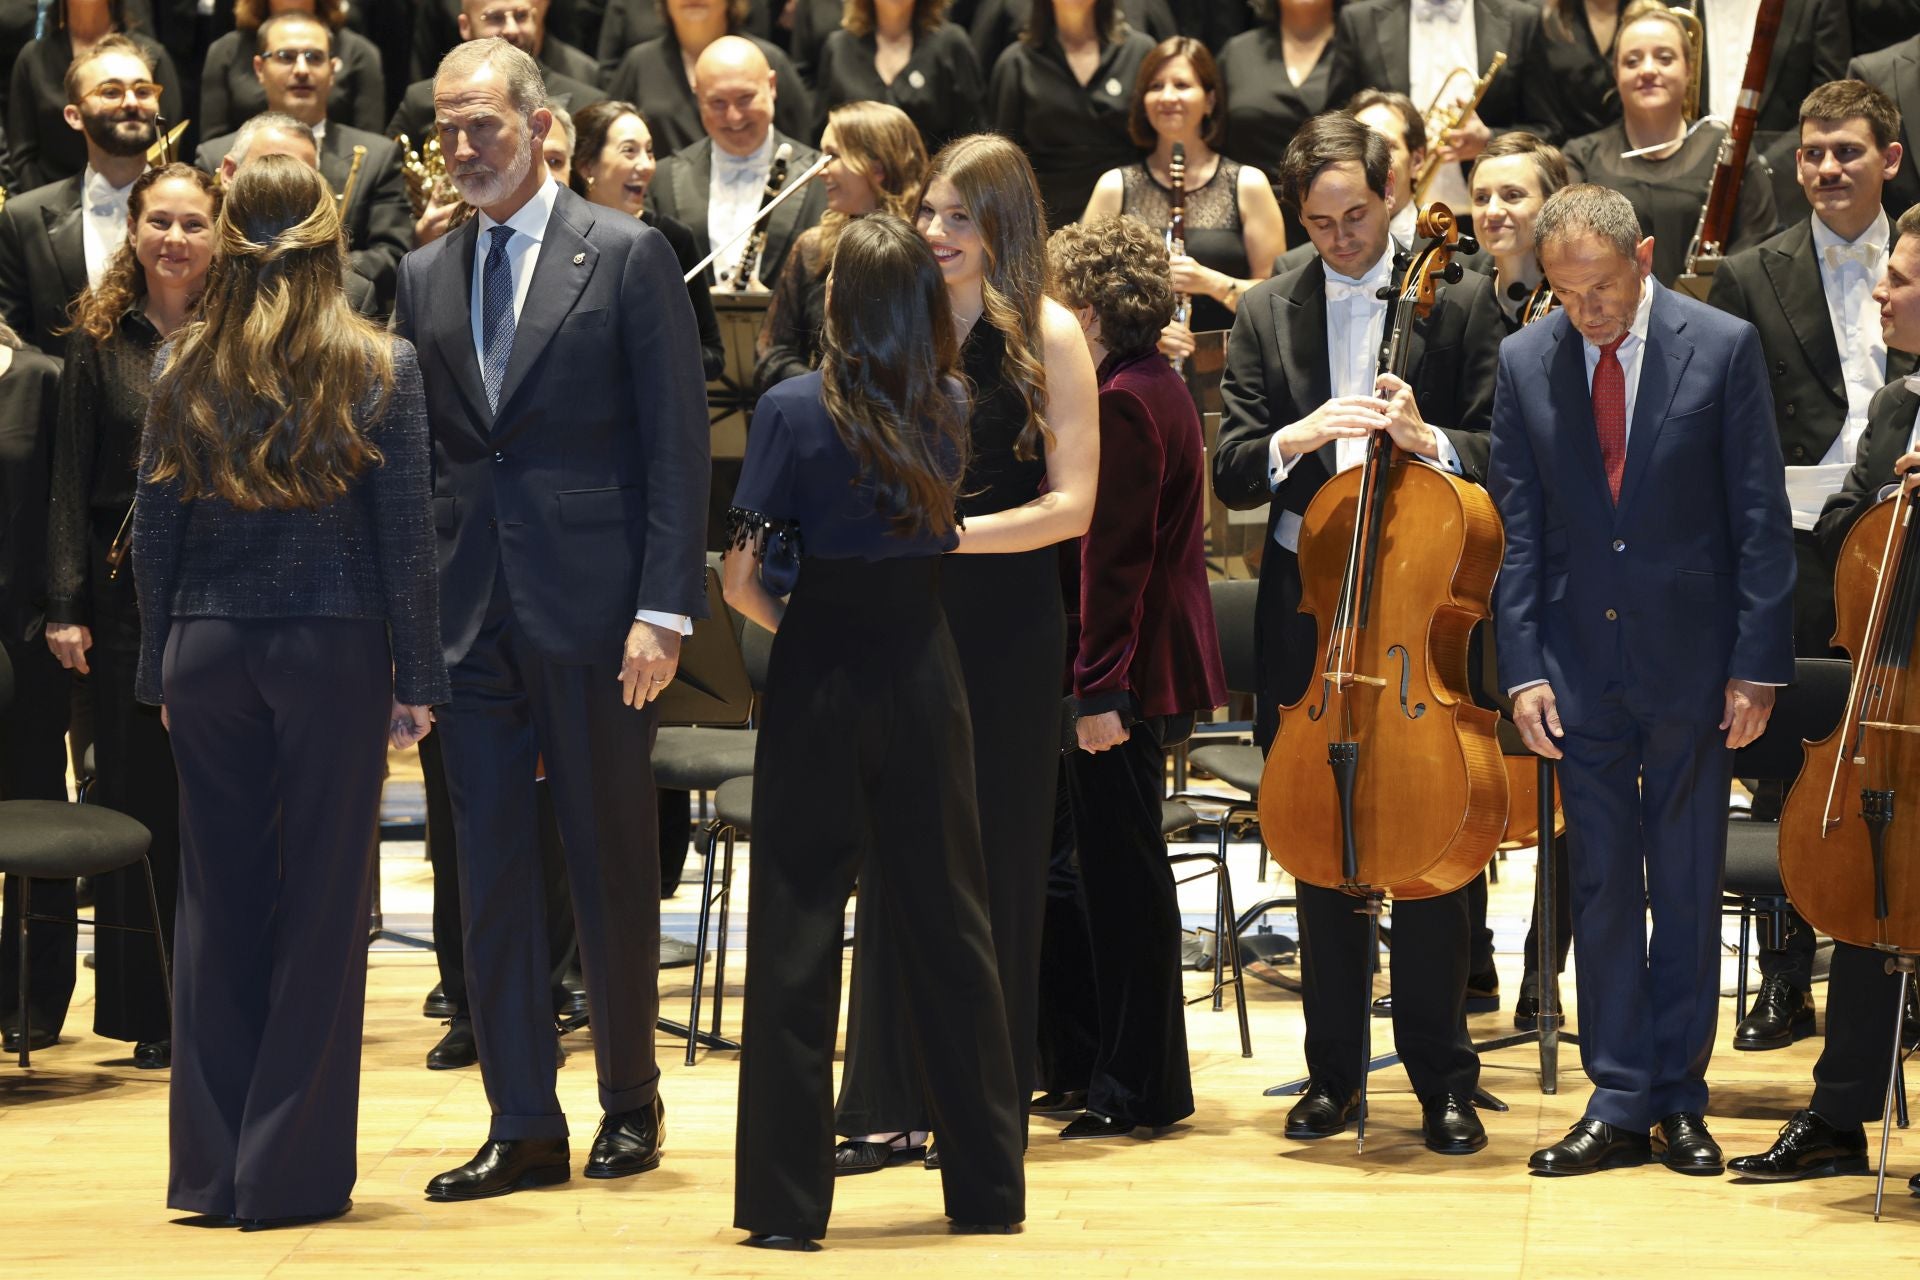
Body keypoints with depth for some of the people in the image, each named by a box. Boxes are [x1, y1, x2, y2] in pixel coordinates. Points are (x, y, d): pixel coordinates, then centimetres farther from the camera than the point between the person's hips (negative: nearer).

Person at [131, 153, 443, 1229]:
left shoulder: (185, 368, 2)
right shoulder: (381, 369, -4)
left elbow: (155, 530, 4)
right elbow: (407, 535, -5)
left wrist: (161, 669, 12)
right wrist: (418, 680, 1)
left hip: (209, 649, 3)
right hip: (334, 647, -2)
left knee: (220, 900, 9)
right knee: (323, 903, 4)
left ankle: (212, 1167, 12)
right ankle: (293, 1170, 6)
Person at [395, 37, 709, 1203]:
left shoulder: (628, 255, -2)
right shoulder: (425, 277, 12)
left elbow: (678, 439, -6)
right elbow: (410, 451, 15)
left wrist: (664, 607, -13)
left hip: (595, 603, -4)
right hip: (472, 607, 4)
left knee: (613, 864, 5)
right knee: (491, 867, 3)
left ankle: (631, 1104, 18)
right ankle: (524, 1126, 9)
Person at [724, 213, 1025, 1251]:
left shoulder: (794, 411, -10)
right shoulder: (950, 408, 2)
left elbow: (742, 580, -10)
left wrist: (790, 620, 8)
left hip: (820, 672, -3)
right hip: (923, 670, 3)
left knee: (799, 933, 2)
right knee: (946, 924, 11)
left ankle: (787, 1198, 2)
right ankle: (988, 1181, 17)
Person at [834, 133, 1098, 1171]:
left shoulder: (1047, 335, -3)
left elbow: (1071, 506, -8)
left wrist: (952, 532, -19)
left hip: (1006, 629, -3)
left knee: (994, 861, 3)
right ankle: (886, 1104, 8)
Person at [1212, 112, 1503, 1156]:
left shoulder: (1459, 302, 0)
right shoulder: (1266, 315, 8)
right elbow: (1230, 473, 2)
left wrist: (1427, 437, -22)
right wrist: (1294, 439, -18)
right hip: (1307, 605, 3)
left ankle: (1441, 1076, 7)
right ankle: (1333, 1069, 17)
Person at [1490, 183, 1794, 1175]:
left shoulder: (1723, 347, -6)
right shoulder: (1525, 363, 1)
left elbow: (1760, 519, -4)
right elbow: (1517, 527, 4)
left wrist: (1755, 666, -8)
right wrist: (1522, 667, -3)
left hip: (1690, 659, -2)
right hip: (1581, 666, 2)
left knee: (1688, 887, 6)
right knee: (1601, 887, 4)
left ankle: (1680, 1101, 15)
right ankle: (1618, 1103, 9)